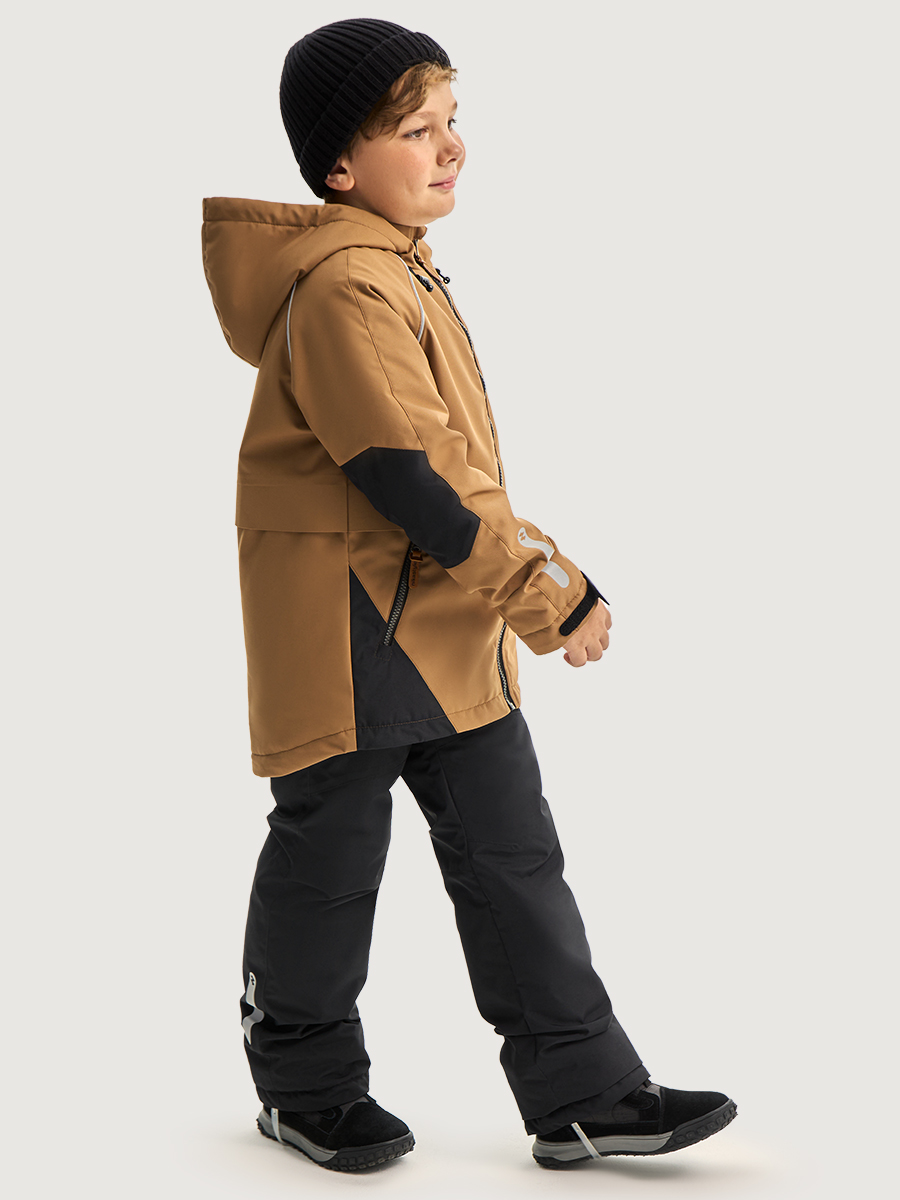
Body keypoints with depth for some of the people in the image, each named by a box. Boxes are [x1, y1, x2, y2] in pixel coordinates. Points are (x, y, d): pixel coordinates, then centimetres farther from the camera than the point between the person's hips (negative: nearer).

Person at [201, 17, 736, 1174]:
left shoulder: (403, 270, 13)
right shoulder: (343, 290, -19)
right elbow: (406, 480, -24)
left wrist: (539, 568, 15)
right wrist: (551, 597, -20)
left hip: (450, 626, 10)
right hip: (349, 631, -9)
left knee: (511, 853, 8)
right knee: (329, 859, 6)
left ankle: (583, 1094, 13)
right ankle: (306, 1086, 25)